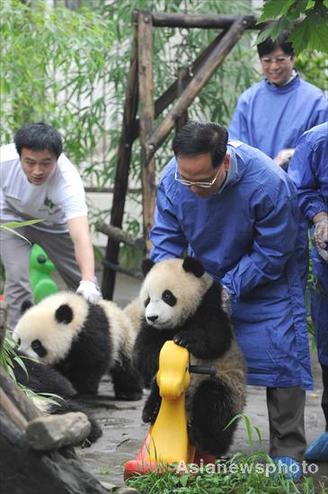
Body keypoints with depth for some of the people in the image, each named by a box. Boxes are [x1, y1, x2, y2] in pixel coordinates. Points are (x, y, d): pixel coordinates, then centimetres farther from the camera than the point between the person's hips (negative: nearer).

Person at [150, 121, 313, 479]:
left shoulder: (268, 184, -35)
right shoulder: (172, 181, -22)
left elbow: (272, 253, -25)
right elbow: (165, 239, -9)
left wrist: (228, 290, -28)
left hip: (264, 281, -4)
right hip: (205, 275, 4)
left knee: (280, 355, -12)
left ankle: (287, 453, -6)